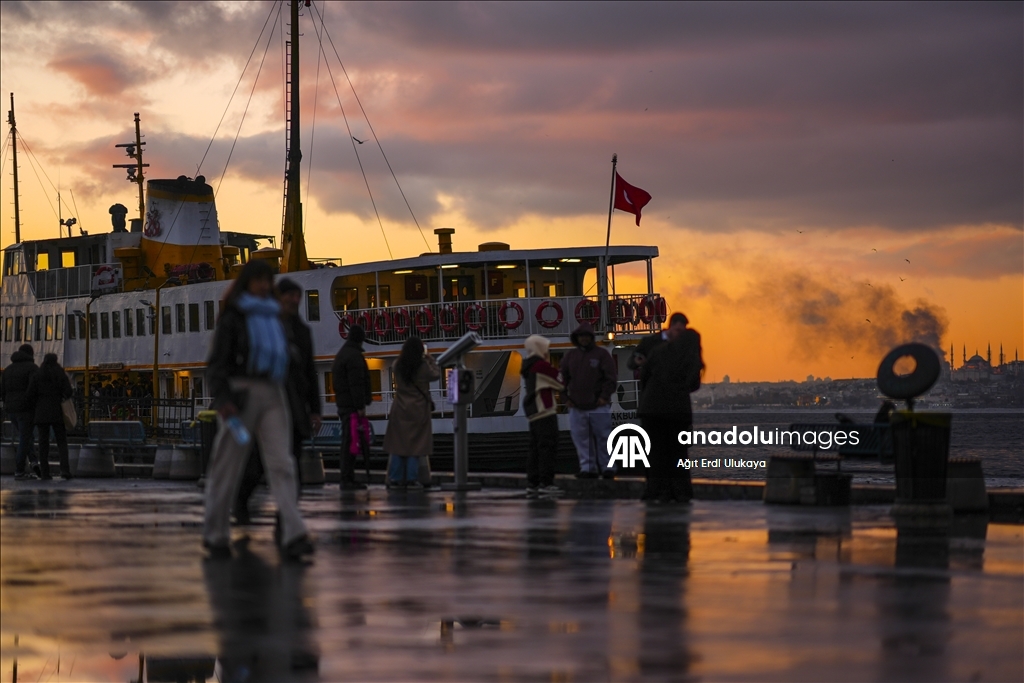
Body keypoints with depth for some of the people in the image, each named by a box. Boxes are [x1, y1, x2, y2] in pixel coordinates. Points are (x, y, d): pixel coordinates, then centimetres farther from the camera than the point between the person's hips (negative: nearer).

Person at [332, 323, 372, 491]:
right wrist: (360, 406, -19)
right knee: (351, 442, -11)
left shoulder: (342, 354, 20)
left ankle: (348, 479, 15)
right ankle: (347, 480, -13)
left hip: (343, 404, 10)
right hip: (352, 405, -10)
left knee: (348, 442, 12)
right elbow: (356, 383, -19)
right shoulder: (354, 355, -12)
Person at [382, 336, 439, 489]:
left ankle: (396, 477, 7)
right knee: (416, 443, 4)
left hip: (400, 409, 3)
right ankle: (411, 477, 2)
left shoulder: (398, 366, -4)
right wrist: (429, 358, 16)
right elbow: (436, 374, 4)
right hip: (418, 410, -3)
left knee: (398, 442, 7)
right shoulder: (423, 367, -13)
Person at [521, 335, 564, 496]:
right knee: (548, 446, -10)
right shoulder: (541, 365, -11)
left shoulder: (529, 366, 17)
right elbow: (560, 382, -7)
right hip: (544, 410, -10)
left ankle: (532, 484, 10)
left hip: (533, 411, 10)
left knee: (535, 448, 11)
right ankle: (546, 482, -14)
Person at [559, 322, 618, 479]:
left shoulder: (601, 354, 0)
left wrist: (605, 396, -10)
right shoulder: (570, 355, 12)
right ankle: (587, 468, 7)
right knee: (581, 440, 2)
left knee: (603, 438, 0)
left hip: (598, 407, -4)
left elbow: (611, 378, -3)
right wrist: (566, 398, 5)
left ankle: (607, 467, 6)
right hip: (577, 407, 4)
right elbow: (563, 378, 15)